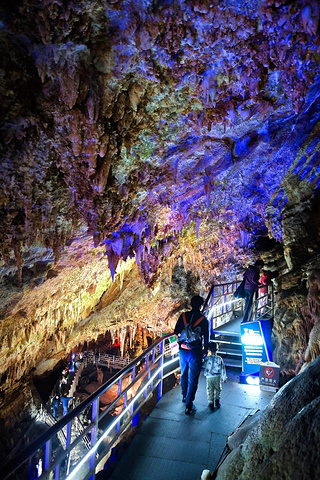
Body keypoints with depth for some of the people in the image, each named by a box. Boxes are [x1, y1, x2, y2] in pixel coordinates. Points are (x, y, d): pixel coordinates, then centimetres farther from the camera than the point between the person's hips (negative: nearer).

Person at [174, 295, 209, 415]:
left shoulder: (183, 316, -4)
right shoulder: (203, 319, -11)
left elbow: (176, 332, 4)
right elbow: (206, 338, -5)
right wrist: (205, 351, 9)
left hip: (182, 350, 4)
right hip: (195, 352, -4)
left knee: (184, 374, 24)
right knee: (193, 378, 6)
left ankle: (185, 396, 43)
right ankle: (188, 405, 9)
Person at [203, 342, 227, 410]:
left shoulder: (206, 358, -13)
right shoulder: (219, 359, -10)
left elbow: (203, 366, -5)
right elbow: (223, 369, -4)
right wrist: (224, 378, 7)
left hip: (209, 377, -1)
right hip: (217, 377, 1)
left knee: (210, 390, 13)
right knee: (218, 389, 22)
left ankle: (211, 403, 16)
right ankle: (217, 402, 31)